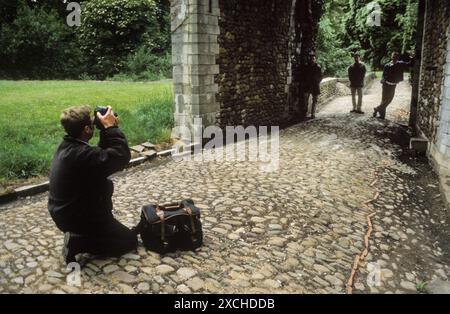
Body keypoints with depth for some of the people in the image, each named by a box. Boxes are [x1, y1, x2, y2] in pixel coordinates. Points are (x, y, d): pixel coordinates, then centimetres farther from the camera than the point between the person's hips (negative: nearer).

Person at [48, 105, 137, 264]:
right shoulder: (81, 154, -31)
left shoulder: (67, 145, -1)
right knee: (130, 240, 4)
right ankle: (77, 242, -5)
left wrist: (107, 129, -3)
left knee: (106, 185, 29)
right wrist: (110, 127, -25)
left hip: (61, 210, 9)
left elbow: (102, 154, 8)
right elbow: (122, 156, -32)